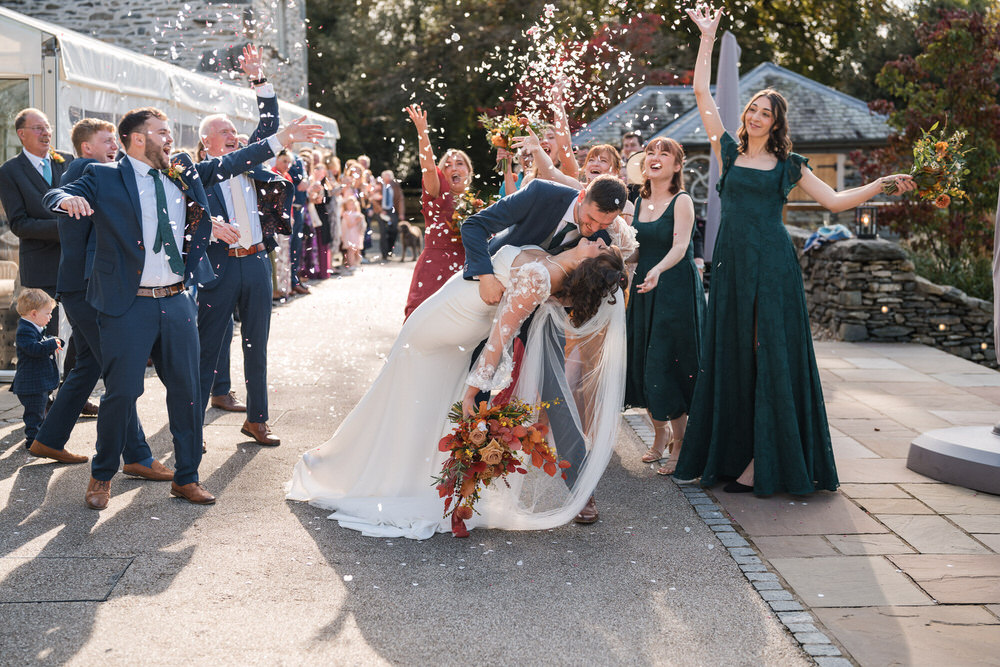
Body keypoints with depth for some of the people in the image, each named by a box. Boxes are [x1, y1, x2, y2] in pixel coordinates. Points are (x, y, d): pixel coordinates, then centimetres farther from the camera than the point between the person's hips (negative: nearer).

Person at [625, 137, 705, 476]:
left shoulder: (682, 201, -8)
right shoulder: (639, 202, 11)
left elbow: (680, 247, -21)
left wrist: (658, 271, -38)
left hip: (677, 291, -6)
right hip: (645, 288, 6)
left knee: (668, 366, -8)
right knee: (642, 365, 6)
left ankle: (678, 445, 5)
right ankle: (660, 435, 24)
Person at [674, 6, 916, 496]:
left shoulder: (788, 165, 9)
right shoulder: (729, 151, 11)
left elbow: (835, 200, 10)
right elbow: (701, 93, 10)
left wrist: (881, 184, 0)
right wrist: (707, 37, 10)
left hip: (772, 266, -2)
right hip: (732, 263, 2)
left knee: (771, 356, -4)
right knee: (732, 356, 3)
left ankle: (769, 461, 0)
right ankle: (735, 454, 11)